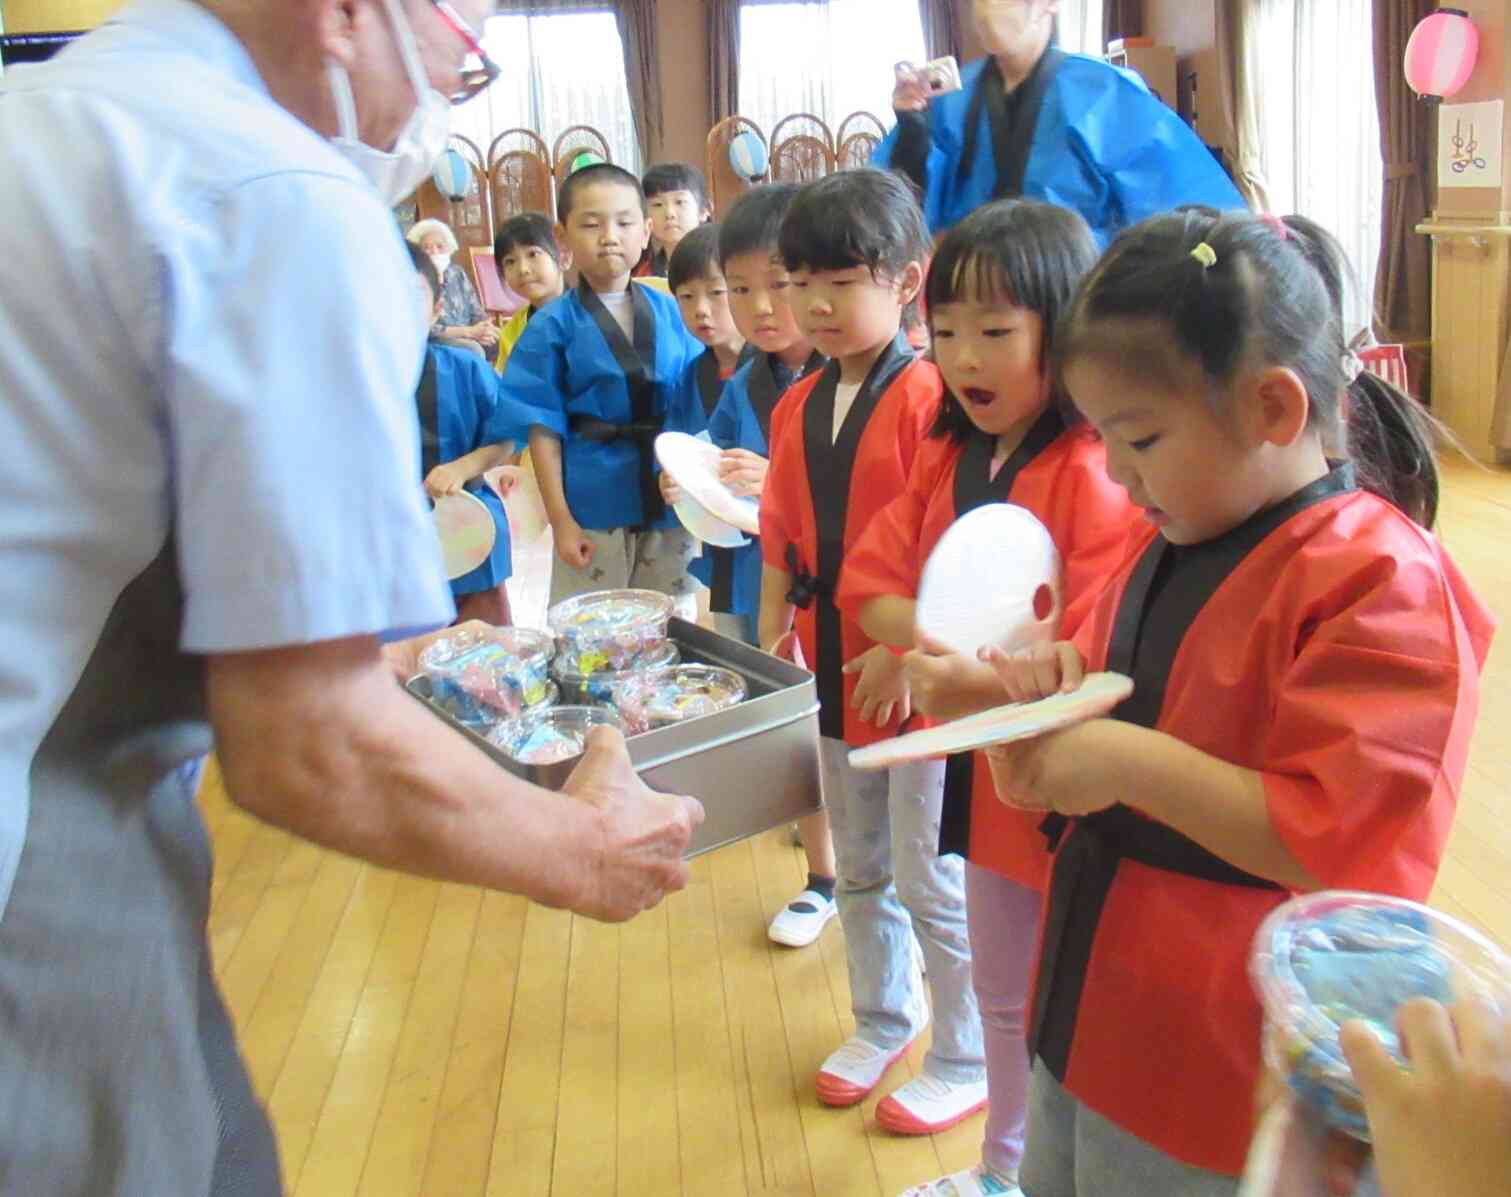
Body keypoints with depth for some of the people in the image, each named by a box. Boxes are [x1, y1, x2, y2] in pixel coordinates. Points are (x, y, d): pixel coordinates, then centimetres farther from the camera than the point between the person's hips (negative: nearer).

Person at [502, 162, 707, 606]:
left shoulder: (671, 313, 2)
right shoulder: (553, 326, -5)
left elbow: (698, 402, 7)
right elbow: (544, 427, -5)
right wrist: (559, 518, -7)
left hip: (669, 504, 3)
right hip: (592, 510, -2)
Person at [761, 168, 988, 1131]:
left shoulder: (930, 399, -16)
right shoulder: (796, 409, 7)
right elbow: (782, 540, 11)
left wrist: (908, 652, -20)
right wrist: (773, 639, 6)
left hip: (917, 678, -7)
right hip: (833, 673, 7)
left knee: (933, 879, 6)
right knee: (859, 869, 21)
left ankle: (966, 1059, 26)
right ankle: (882, 1022, 42)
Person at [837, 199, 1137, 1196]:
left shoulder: (1099, 473, -20)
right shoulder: (948, 460, 5)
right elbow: (870, 586, 1)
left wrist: (978, 675, -29)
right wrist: (933, 637, -17)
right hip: (979, 774, 8)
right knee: (1003, 997, 26)